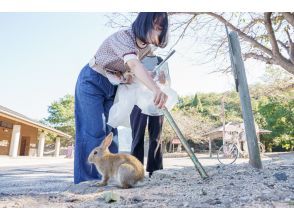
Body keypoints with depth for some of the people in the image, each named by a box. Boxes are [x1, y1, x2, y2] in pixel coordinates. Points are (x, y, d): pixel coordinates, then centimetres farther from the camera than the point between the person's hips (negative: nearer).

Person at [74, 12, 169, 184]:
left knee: (110, 131, 3)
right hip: (91, 82, -7)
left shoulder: (146, 47, -3)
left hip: (111, 87, 7)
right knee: (94, 131, -13)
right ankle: (86, 181, -7)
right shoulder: (124, 36, -28)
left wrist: (127, 76, -10)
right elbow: (134, 64, -48)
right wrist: (156, 89, -63)